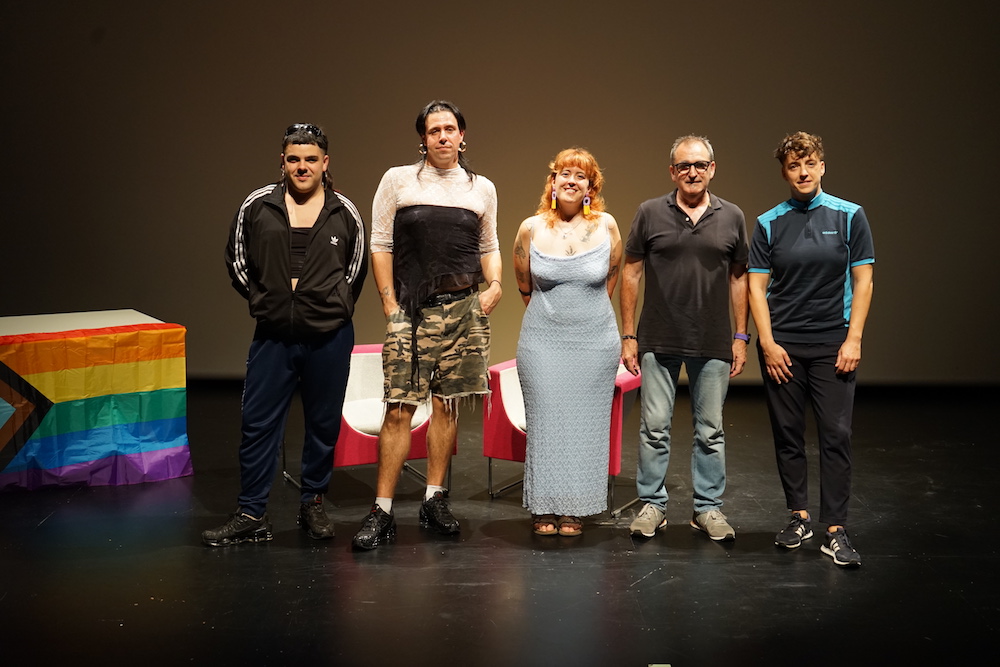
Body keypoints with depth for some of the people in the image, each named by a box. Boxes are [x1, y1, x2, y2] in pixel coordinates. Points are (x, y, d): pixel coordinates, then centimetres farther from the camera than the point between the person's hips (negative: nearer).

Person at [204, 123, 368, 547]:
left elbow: (356, 268, 15)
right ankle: (251, 515, 8)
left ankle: (313, 504, 24)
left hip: (329, 336, 0)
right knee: (258, 423, 0)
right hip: (273, 335, 0)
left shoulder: (344, 213, 4)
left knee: (324, 424, 8)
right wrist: (263, 300, 7)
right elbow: (237, 260, 12)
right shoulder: (257, 206, 2)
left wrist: (332, 306, 7)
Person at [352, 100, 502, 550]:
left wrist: (494, 284, 1)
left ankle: (435, 501, 18)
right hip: (412, 311, -3)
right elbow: (380, 246, 3)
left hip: (464, 308, 3)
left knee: (447, 404, 6)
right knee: (399, 408, -7)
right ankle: (382, 512, -2)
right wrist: (390, 306, -4)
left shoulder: (482, 188, 12)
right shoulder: (397, 181, 3)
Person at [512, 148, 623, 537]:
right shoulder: (531, 229, -1)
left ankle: (574, 509, 13)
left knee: (584, 424, 3)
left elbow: (609, 282, 11)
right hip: (542, 342, 0)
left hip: (595, 342, 0)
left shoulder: (606, 227, -1)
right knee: (544, 422, 1)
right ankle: (544, 509, 11)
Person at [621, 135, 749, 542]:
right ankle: (652, 504, 16)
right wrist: (628, 335, -1)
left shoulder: (732, 217, 4)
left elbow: (739, 278, 9)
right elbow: (630, 272, 3)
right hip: (658, 342, -1)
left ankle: (708, 508, 19)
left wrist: (741, 336, 4)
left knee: (710, 431, 8)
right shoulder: (650, 214, 1)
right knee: (654, 428, 4)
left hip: (713, 344, 1)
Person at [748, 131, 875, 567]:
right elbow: (757, 286, 4)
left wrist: (853, 339, -6)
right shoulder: (768, 224, 5)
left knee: (836, 435, -4)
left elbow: (863, 281, 2)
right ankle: (799, 516, 21)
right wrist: (767, 342, -6)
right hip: (781, 345, 1)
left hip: (833, 345, -1)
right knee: (788, 433, 7)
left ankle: (835, 530, 0)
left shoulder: (849, 216, 2)